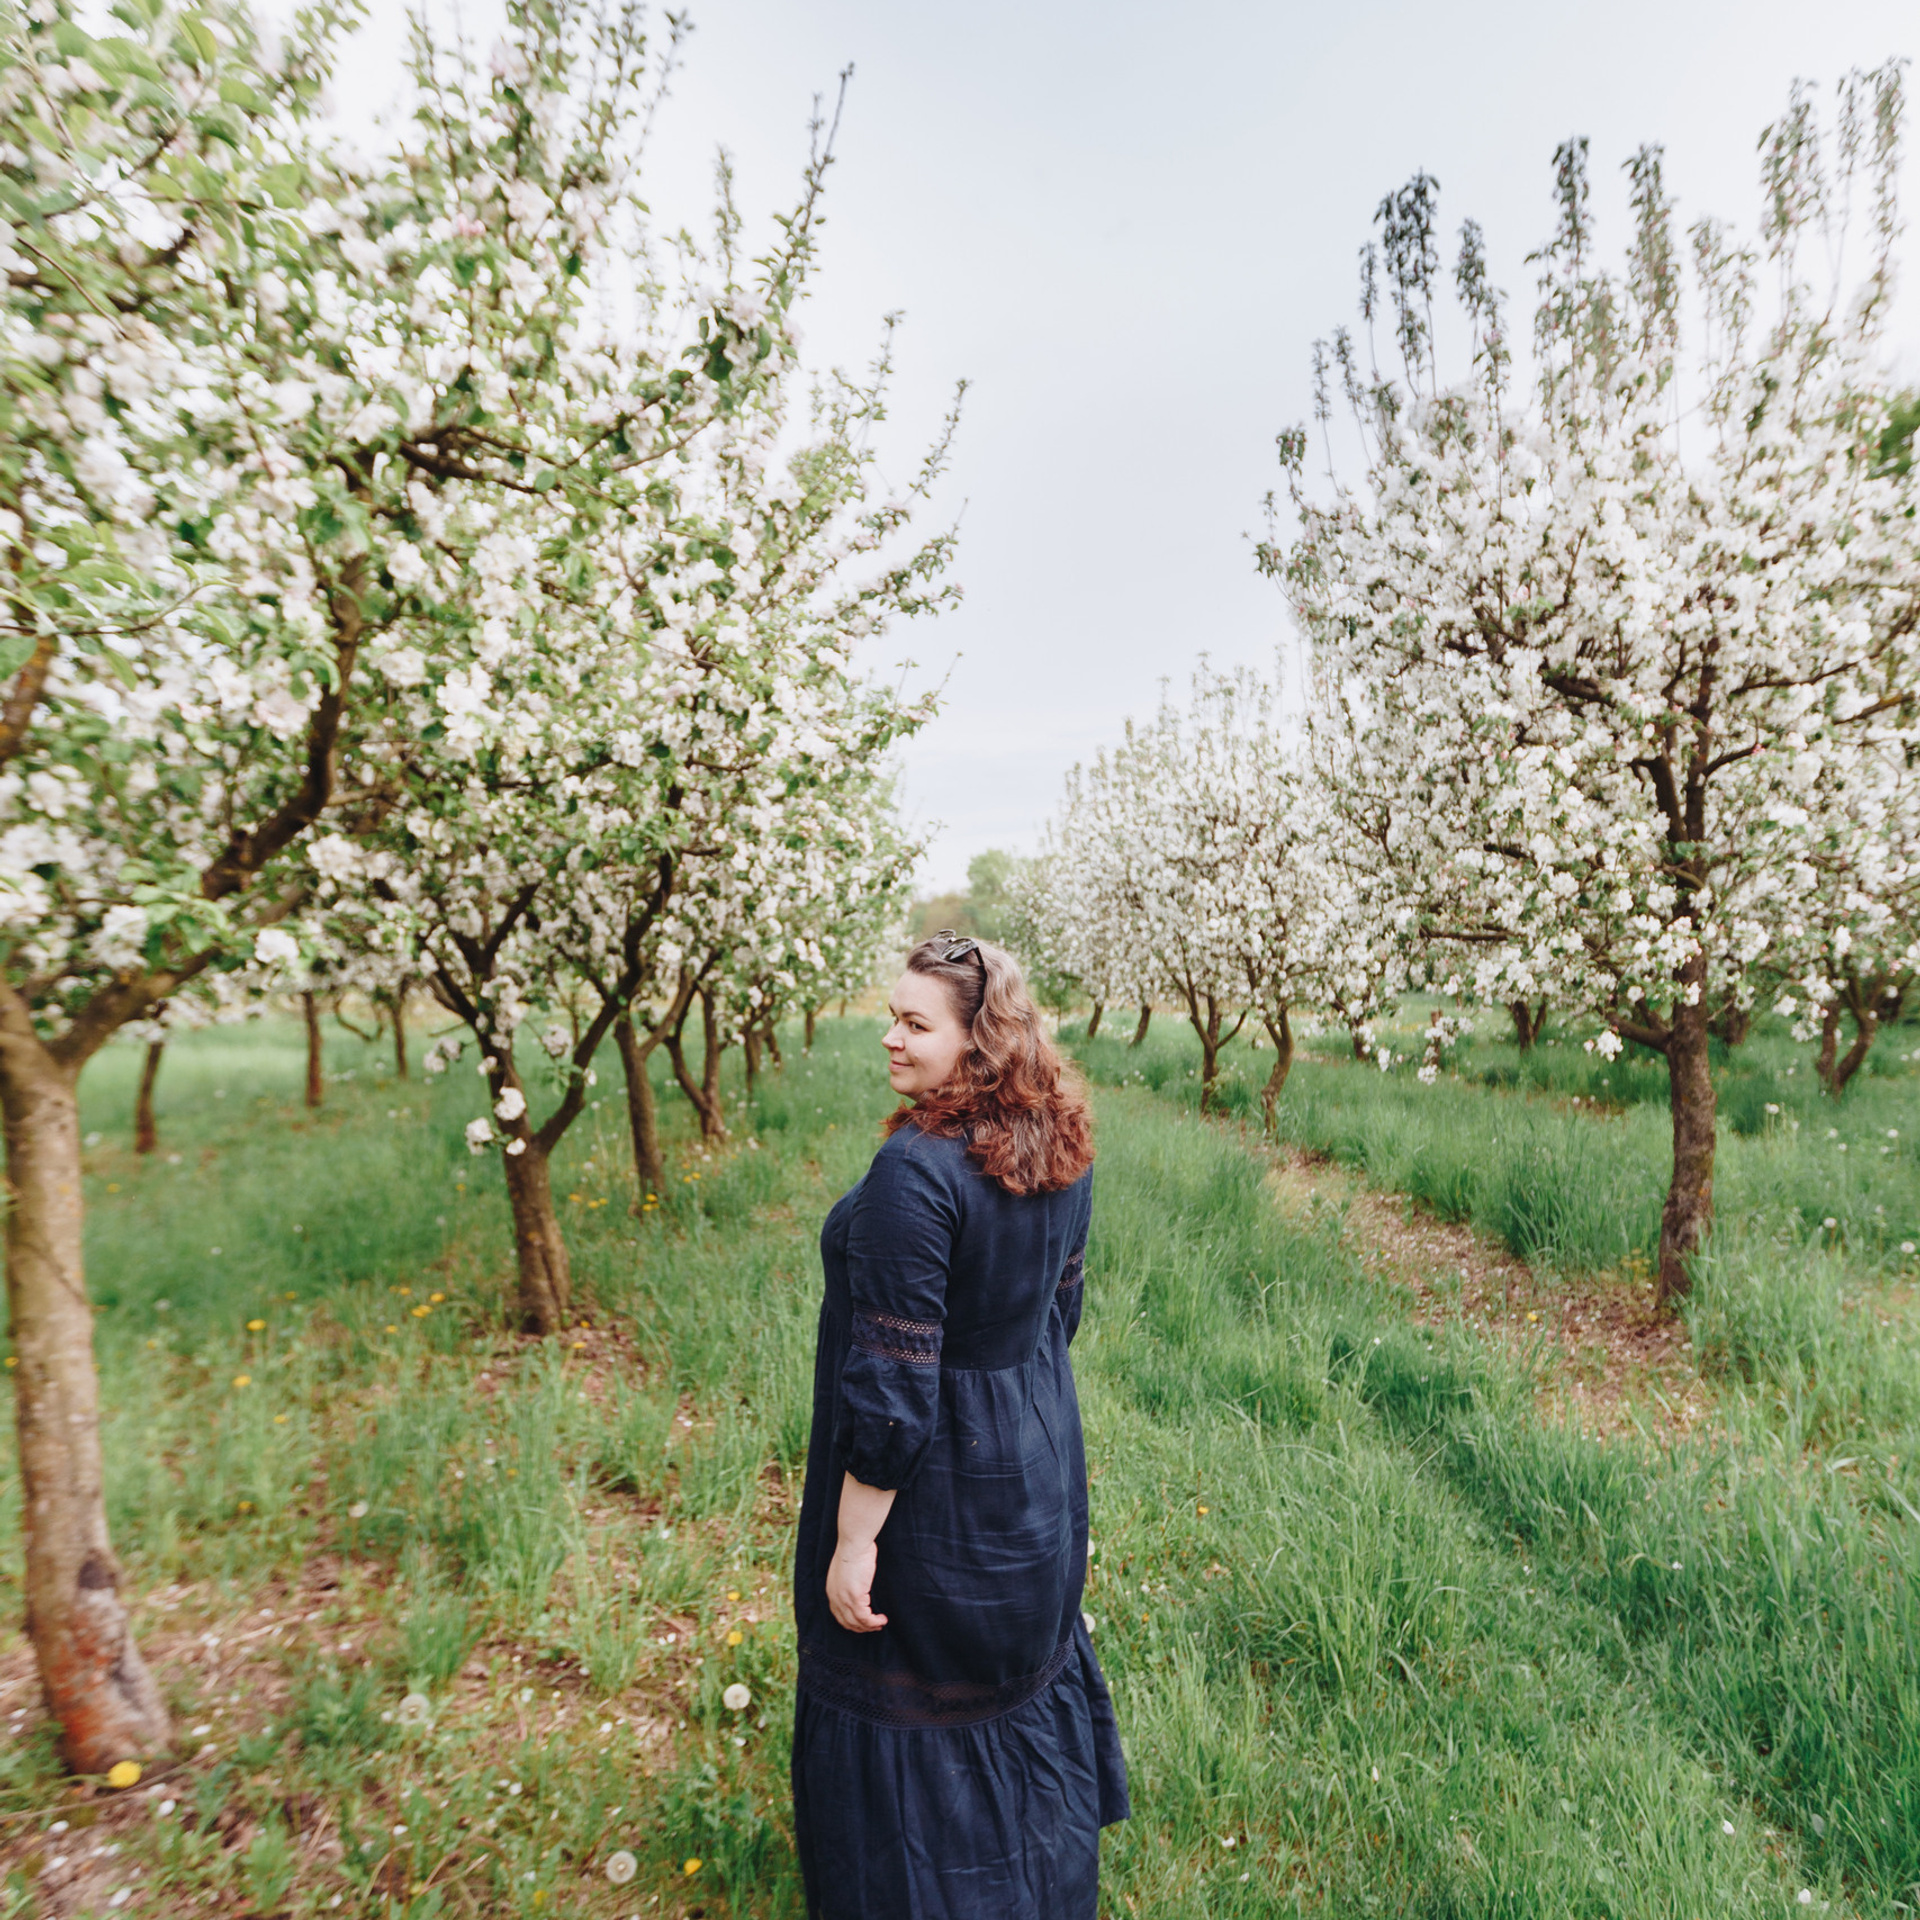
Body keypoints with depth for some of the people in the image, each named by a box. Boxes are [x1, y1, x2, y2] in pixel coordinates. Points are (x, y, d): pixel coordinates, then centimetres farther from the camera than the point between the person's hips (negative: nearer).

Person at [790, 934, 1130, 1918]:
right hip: (1038, 1460, 9)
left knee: (906, 1706, 17)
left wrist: (853, 1543, -17)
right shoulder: (1058, 1149, -5)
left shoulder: (915, 1170, -30)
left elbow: (893, 1382, -27)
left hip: (939, 1490, -8)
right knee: (1026, 1668, 30)